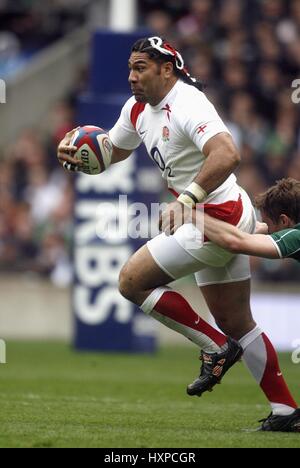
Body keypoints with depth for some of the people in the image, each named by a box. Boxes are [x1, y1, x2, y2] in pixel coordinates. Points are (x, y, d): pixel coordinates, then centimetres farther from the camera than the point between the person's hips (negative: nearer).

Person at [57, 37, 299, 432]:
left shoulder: (187, 106, -22)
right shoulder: (138, 109, 8)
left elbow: (227, 155, -37)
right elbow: (111, 152, 23)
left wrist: (188, 198, -47)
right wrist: (76, 155, 1)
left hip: (220, 217, -10)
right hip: (210, 221, 10)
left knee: (132, 280, -9)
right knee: (235, 323, 12)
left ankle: (217, 347, -2)